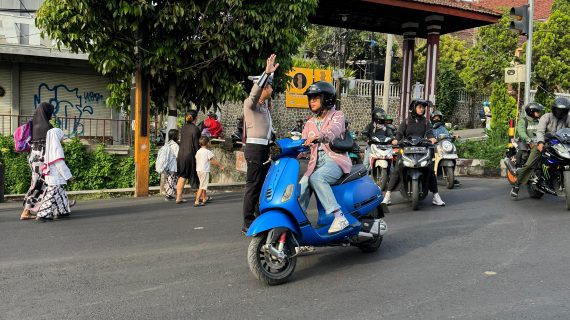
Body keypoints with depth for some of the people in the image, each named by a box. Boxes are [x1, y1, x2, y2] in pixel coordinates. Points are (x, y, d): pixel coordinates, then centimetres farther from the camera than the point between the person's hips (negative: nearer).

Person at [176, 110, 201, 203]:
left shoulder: (183, 128, 6)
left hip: (181, 154, 6)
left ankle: (178, 197, 6)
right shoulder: (195, 128, -14)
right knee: (198, 175, 9)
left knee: (182, 176, 9)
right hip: (191, 154, -6)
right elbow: (196, 143, -16)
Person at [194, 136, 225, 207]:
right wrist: (221, 166, 8)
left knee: (203, 185, 24)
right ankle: (197, 202, -14)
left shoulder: (198, 152, 9)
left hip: (198, 170, 8)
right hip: (204, 171, -8)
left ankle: (204, 198, 39)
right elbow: (214, 161, -6)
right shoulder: (208, 152, -12)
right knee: (202, 186, -7)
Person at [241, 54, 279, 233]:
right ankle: (248, 223, -4)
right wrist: (267, 73, -33)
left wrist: (271, 74, 35)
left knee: (264, 185, 10)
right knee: (253, 186, -8)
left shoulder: (265, 104, 17)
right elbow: (255, 92, -27)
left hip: (265, 148, 9)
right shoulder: (250, 103, -6)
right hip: (255, 148, -9)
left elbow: (267, 87, 36)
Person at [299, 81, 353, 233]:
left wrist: (318, 136, -43)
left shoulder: (337, 116, 2)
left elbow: (333, 130, -22)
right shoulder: (310, 122, 21)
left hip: (335, 160, -5)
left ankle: (339, 217, -33)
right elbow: (303, 143, 12)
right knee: (300, 190, -18)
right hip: (317, 163, 6)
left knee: (316, 178, -34)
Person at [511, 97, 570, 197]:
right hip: (543, 145, -4)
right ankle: (516, 185, -9)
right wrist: (540, 142, -37)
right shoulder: (546, 117, -4)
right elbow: (540, 130, -18)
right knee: (529, 165, -16)